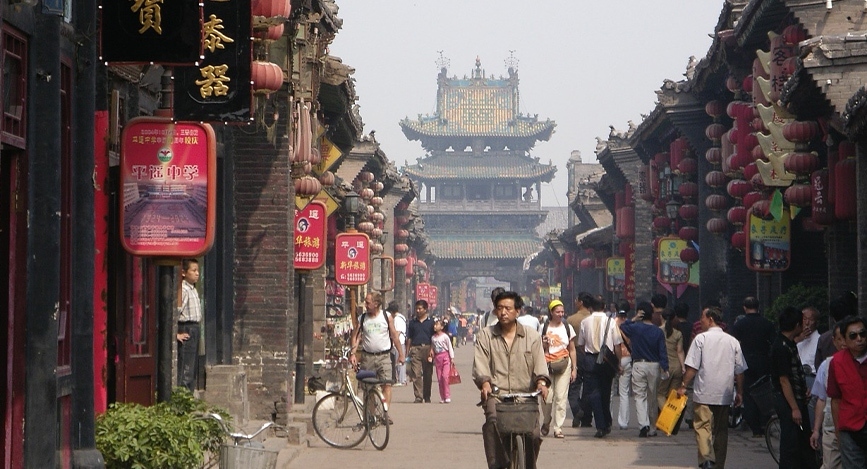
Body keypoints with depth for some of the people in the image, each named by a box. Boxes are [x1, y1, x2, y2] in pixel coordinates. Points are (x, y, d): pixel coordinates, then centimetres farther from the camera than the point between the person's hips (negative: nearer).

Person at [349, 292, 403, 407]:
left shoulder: (386, 317, 1)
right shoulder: (362, 318, 4)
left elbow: (394, 336, 6)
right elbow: (355, 336, 4)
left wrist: (400, 354, 8)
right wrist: (353, 353, -9)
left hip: (384, 356, -2)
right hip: (367, 357, 2)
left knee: (387, 384, -13)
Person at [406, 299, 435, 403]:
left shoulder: (431, 322, 7)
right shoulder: (412, 322, 11)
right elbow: (409, 338, 13)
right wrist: (407, 352, 7)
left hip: (427, 349, -1)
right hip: (415, 349, 1)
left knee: (427, 374, 7)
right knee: (416, 375, -8)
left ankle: (427, 397, 17)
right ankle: (418, 397, -9)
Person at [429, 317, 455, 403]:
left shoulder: (445, 336, -4)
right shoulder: (433, 338, 11)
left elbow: (450, 347, -2)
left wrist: (452, 358, -5)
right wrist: (431, 357, 2)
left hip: (445, 356, -5)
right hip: (437, 357, 5)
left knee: (445, 376, -15)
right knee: (439, 378, 3)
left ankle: (447, 396, -10)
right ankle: (442, 397, 9)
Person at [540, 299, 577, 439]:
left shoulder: (568, 328, 9)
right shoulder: (544, 328, 4)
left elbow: (572, 350, 13)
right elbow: (538, 349, 11)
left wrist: (574, 369, 9)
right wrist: (544, 344, -12)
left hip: (564, 365, 1)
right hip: (547, 365, -1)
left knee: (561, 397, -5)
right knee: (547, 397, -7)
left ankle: (558, 428, 1)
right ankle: (546, 422, 20)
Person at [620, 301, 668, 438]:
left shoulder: (635, 328, -6)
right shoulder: (658, 332, -2)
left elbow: (622, 327, 14)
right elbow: (662, 352, -5)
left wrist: (634, 319, 7)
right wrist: (665, 369, -2)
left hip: (639, 364, -2)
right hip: (654, 365, 2)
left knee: (640, 396, -2)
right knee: (652, 397, 12)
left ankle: (643, 424, -21)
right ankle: (652, 428, 20)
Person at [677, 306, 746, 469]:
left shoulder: (701, 338, -6)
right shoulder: (733, 341, 7)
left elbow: (692, 367, -9)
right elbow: (739, 371, 9)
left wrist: (683, 386, 0)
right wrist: (739, 393, 17)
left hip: (704, 394, -4)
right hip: (724, 394, 4)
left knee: (703, 427, -5)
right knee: (721, 430, 12)